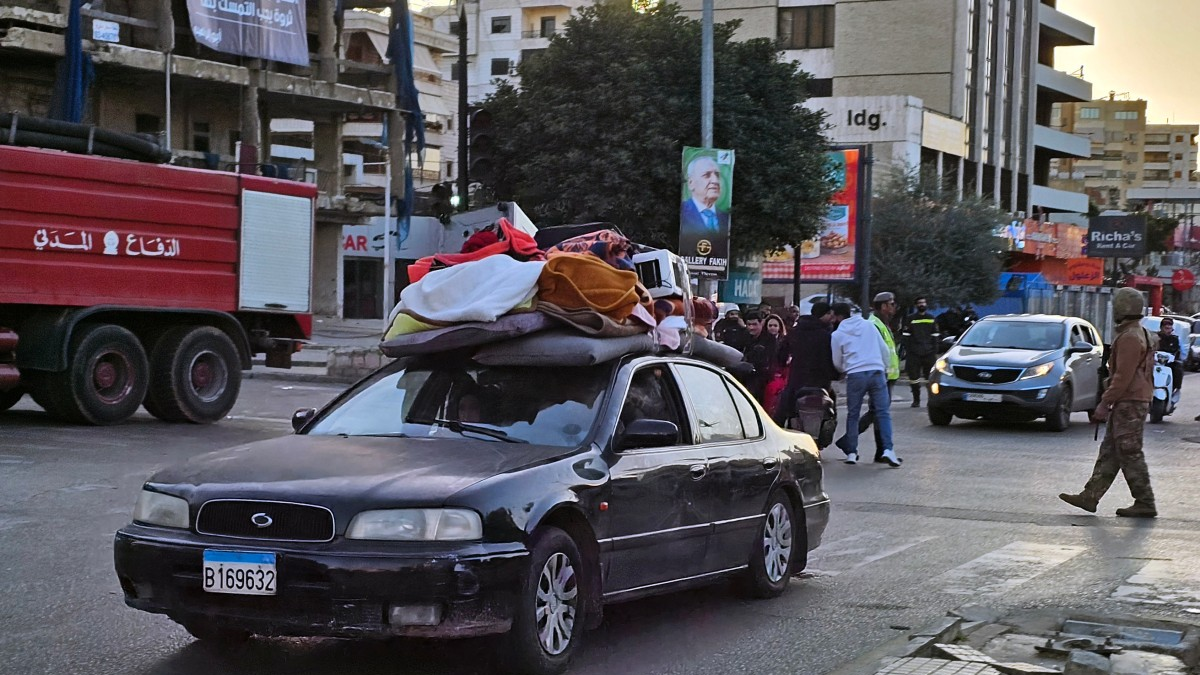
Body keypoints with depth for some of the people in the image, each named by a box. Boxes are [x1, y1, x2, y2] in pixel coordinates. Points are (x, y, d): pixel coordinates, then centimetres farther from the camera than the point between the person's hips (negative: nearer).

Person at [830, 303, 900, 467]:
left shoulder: (837, 335, 6)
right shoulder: (868, 325, 13)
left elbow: (837, 363, 12)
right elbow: (885, 350, 12)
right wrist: (884, 368, 23)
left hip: (855, 375, -1)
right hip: (877, 372, 1)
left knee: (853, 415, 11)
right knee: (883, 412, 2)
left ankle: (851, 453, 9)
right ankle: (888, 449, -12)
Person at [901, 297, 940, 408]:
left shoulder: (931, 318, 14)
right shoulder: (910, 319, 4)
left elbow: (935, 336, 15)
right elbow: (905, 336, 3)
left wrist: (935, 352, 7)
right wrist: (908, 351, -5)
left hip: (929, 354, 2)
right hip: (914, 354, -2)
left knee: (930, 378, 1)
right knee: (914, 378, -2)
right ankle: (916, 400, 7)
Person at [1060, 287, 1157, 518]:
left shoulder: (1130, 337, -17)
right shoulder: (1140, 335, 18)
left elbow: (1123, 376, -22)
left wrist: (1104, 403, -19)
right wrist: (1108, 403, 23)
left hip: (1129, 404, -11)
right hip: (1135, 402, 11)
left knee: (1130, 454, -6)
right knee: (1109, 452, 10)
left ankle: (1145, 504, -2)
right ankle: (1090, 496, 11)